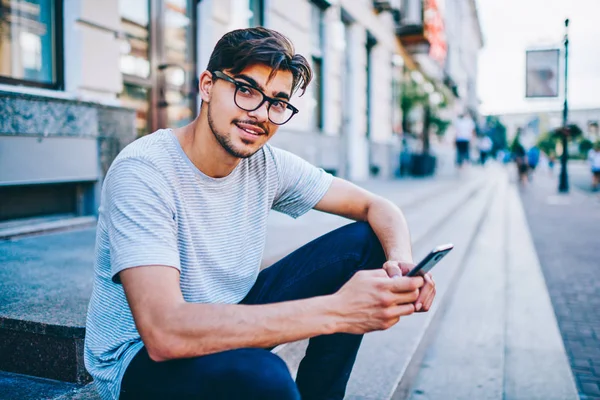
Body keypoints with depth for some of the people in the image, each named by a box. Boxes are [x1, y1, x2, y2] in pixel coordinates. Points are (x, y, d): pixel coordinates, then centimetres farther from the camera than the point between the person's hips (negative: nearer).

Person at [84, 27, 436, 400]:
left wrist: (402, 263, -24)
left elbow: (378, 208, 1)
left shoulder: (269, 166, -6)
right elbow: (164, 333, -36)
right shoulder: (143, 171, -25)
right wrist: (336, 311, -39)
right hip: (140, 356, -6)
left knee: (364, 242, -2)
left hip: (228, 321, 7)